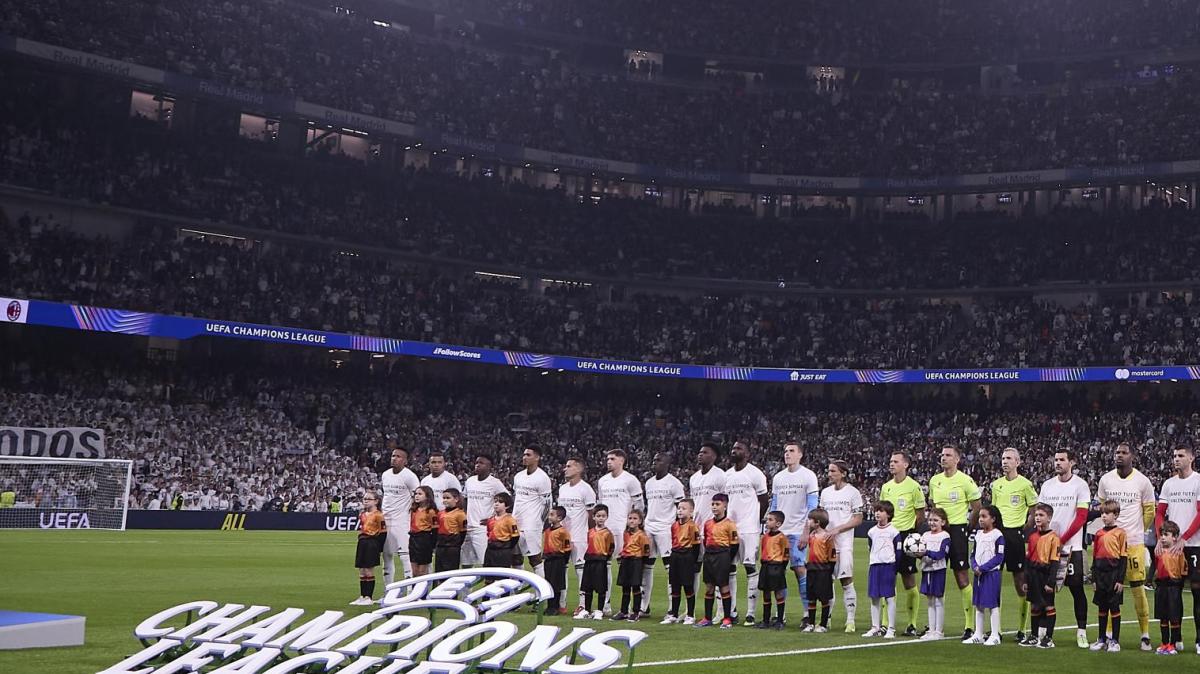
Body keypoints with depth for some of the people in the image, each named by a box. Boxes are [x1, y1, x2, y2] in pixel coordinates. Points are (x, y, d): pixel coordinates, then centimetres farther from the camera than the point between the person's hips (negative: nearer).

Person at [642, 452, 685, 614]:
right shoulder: (649, 483, 15)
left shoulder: (674, 483, -6)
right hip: (648, 528, 7)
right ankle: (643, 606, 14)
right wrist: (644, 525, 17)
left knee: (670, 567, -5)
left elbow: (681, 509, -6)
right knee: (645, 567, 7)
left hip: (665, 528, -7)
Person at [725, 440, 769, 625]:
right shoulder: (727, 475, 13)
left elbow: (763, 501, -2)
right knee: (729, 567, 5)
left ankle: (751, 613, -2)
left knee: (750, 568, -5)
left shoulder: (755, 474, -5)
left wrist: (756, 521, 1)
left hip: (749, 528, -6)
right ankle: (731, 610, 12)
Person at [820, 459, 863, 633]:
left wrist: (838, 529, -13)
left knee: (846, 580, -9)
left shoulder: (853, 492, -2)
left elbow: (858, 519, -4)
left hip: (844, 541, -5)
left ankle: (850, 620, -5)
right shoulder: (825, 492, 14)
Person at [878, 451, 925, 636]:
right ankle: (886, 622, 9)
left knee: (909, 581, -2)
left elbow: (921, 516, -2)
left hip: (906, 536, -5)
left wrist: (909, 531, -5)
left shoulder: (914, 487, -4)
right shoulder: (885, 487, 12)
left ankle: (912, 624, 6)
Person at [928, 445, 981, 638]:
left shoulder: (965, 480, -7)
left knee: (962, 577, -4)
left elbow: (977, 507, -2)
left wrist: (967, 526, -1)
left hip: (958, 530, -6)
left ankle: (969, 625, 2)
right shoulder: (934, 480, 9)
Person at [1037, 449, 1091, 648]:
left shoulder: (1080, 485, -4)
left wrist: (1061, 540, -14)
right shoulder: (1047, 485, 10)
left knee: (1077, 589, -1)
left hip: (1071, 547, -4)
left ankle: (1081, 631, 7)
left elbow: (1081, 518, -9)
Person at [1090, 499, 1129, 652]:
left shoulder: (1120, 533, -5)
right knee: (1102, 608, 10)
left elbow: (1124, 558, -7)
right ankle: (1102, 639, 17)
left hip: (1114, 575, -5)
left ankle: (1115, 641, 7)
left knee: (1114, 608, 0)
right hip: (1101, 574, 5)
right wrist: (1094, 578, 9)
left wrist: (1121, 580, -11)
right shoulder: (1098, 534, 10)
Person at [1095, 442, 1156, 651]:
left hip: (1134, 543, -2)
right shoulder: (1105, 480, 4)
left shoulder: (1142, 481, -3)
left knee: (1138, 588, -1)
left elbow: (1149, 511, 7)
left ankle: (1145, 635, 8)